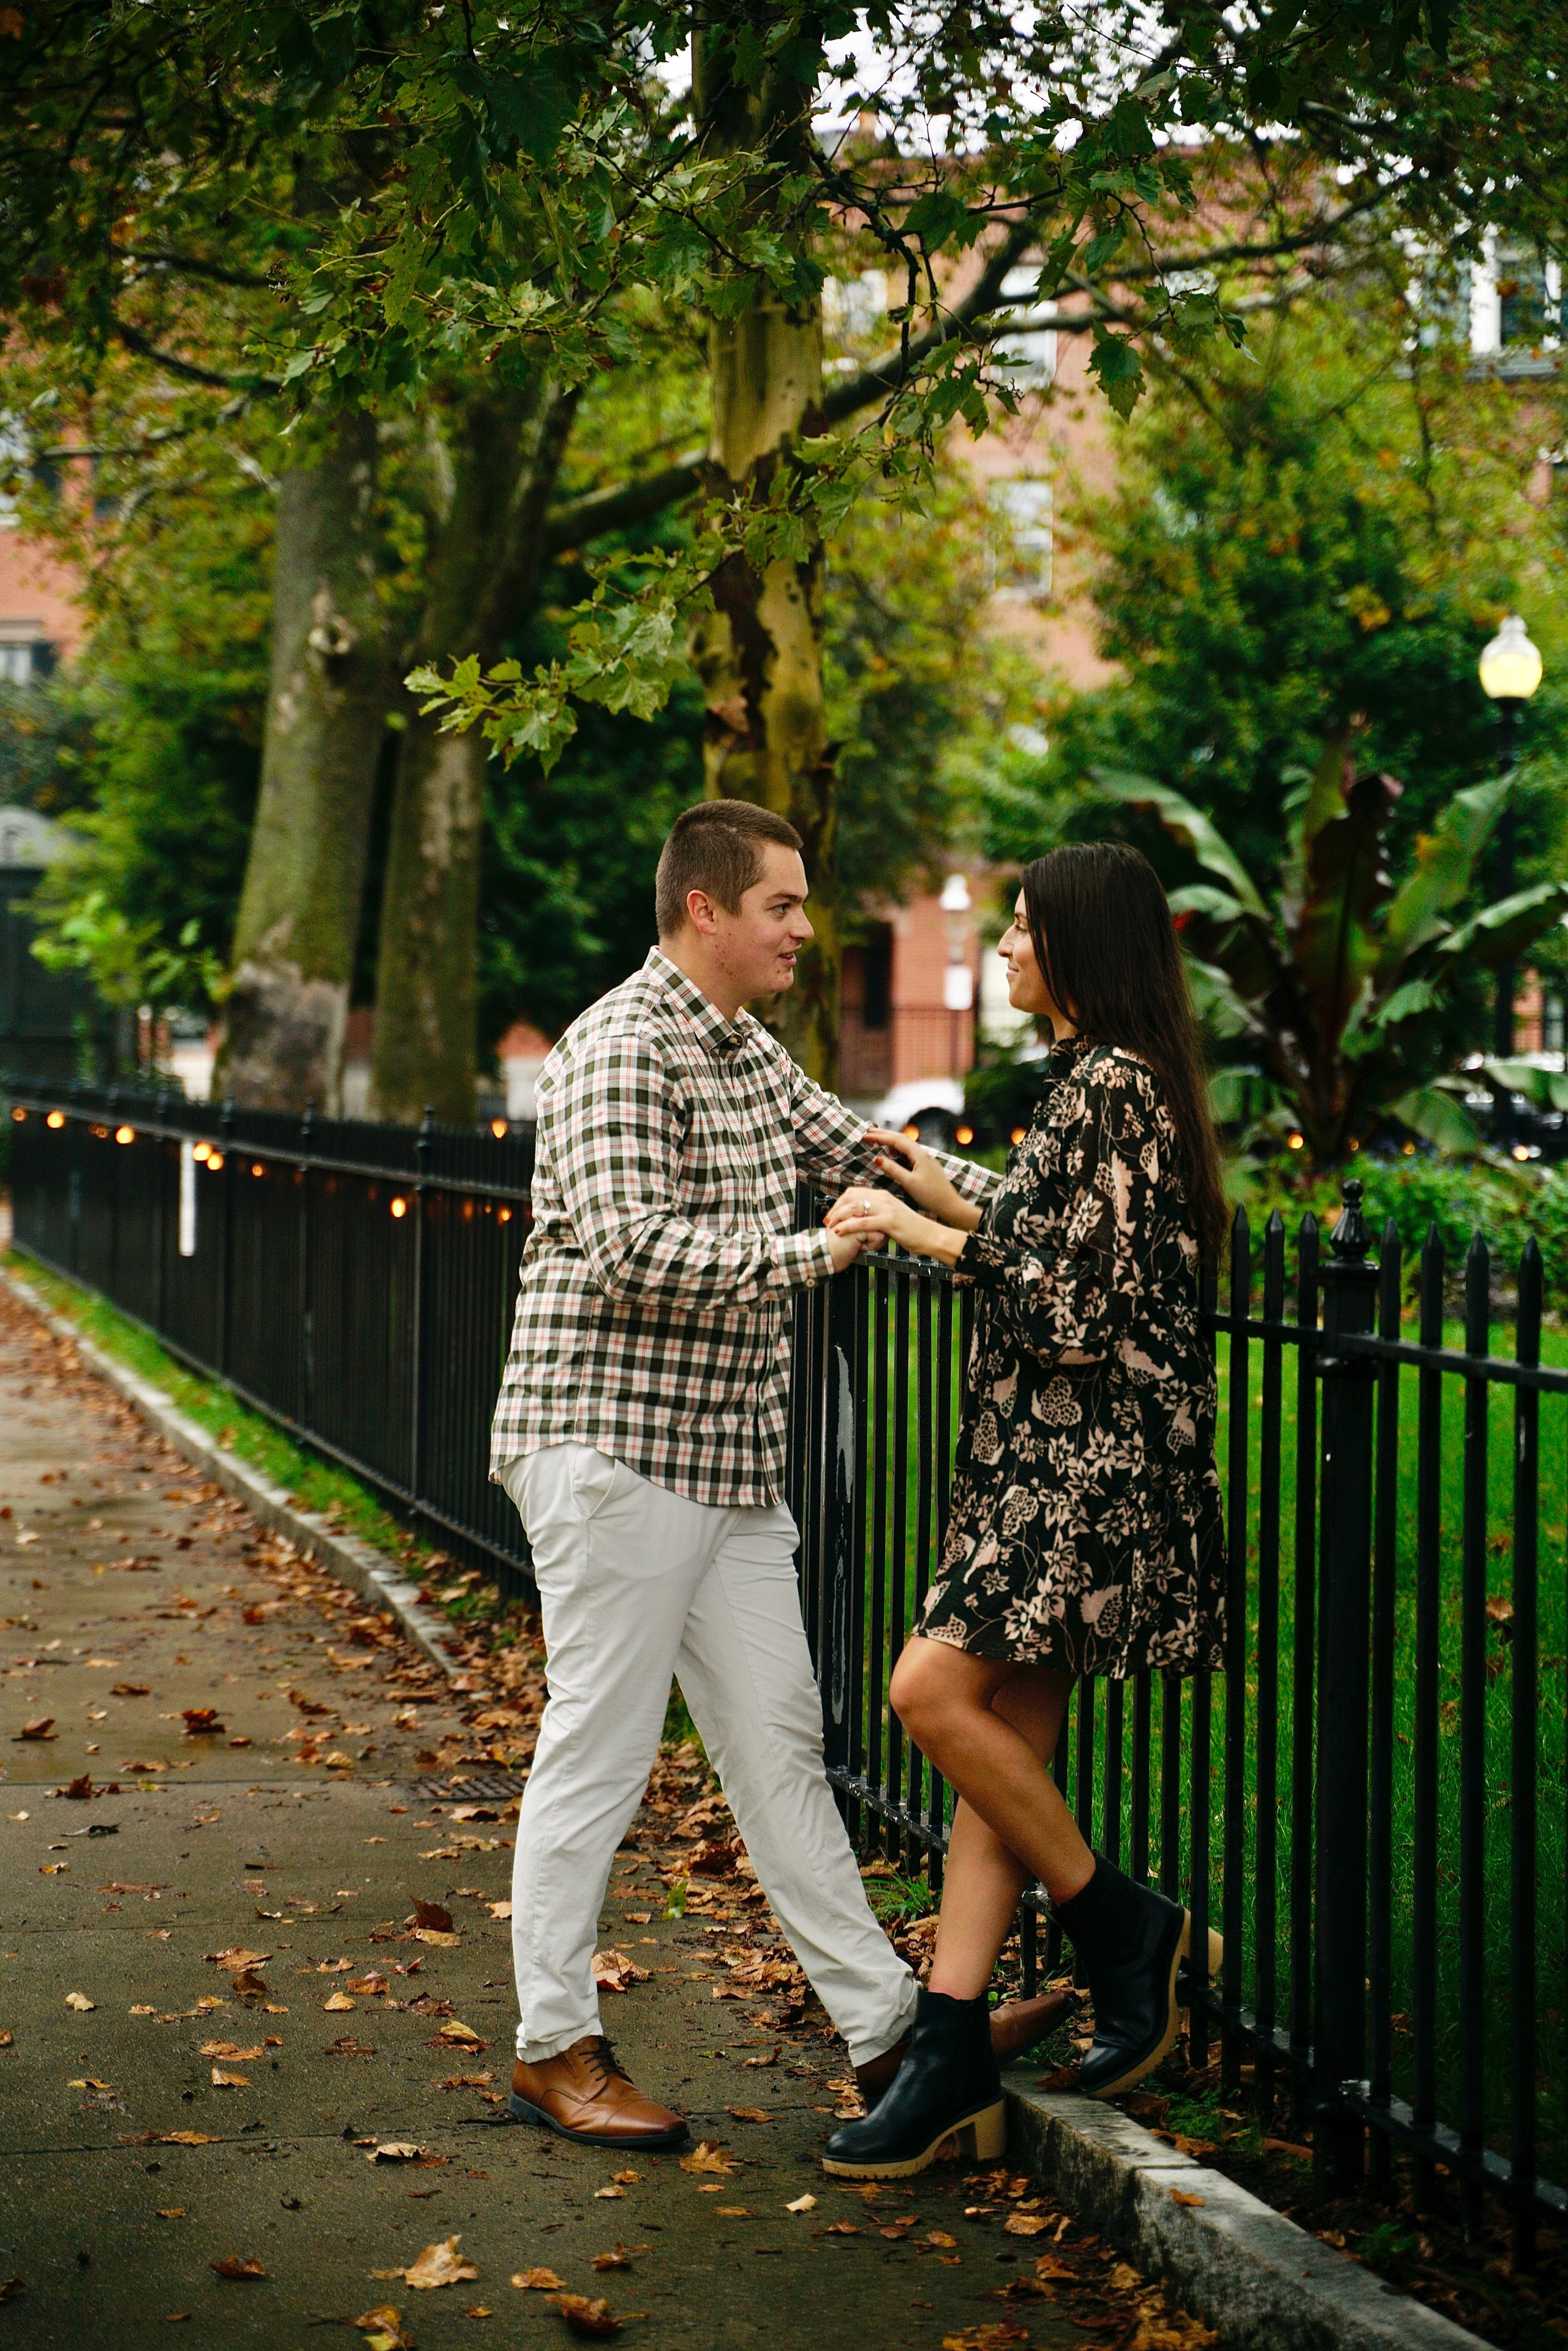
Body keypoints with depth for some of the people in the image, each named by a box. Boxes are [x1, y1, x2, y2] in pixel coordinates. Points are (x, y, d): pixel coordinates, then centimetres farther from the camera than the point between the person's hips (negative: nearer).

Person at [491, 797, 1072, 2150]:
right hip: (614, 1444, -9)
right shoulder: (624, 1050, -14)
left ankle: (886, 2026, 14)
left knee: (779, 1741, 11)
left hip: (729, 1460, 9)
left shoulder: (747, 1048, 15)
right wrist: (813, 1252, -20)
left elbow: (849, 1143, 29)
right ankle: (555, 2049, 9)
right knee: (599, 1750, -2)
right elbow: (630, 1252, -24)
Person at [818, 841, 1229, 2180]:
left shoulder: (1110, 1082, -12)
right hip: (1047, 1462, 10)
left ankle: (1120, 1924, -1)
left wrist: (916, 1231, -9)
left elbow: (1069, 1284, -18)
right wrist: (946, 1201, 22)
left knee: (937, 1689, -17)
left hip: (1095, 1462, -10)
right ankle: (953, 2067, 4)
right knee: (1006, 1750, 4)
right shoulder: (1095, 1080, 20)